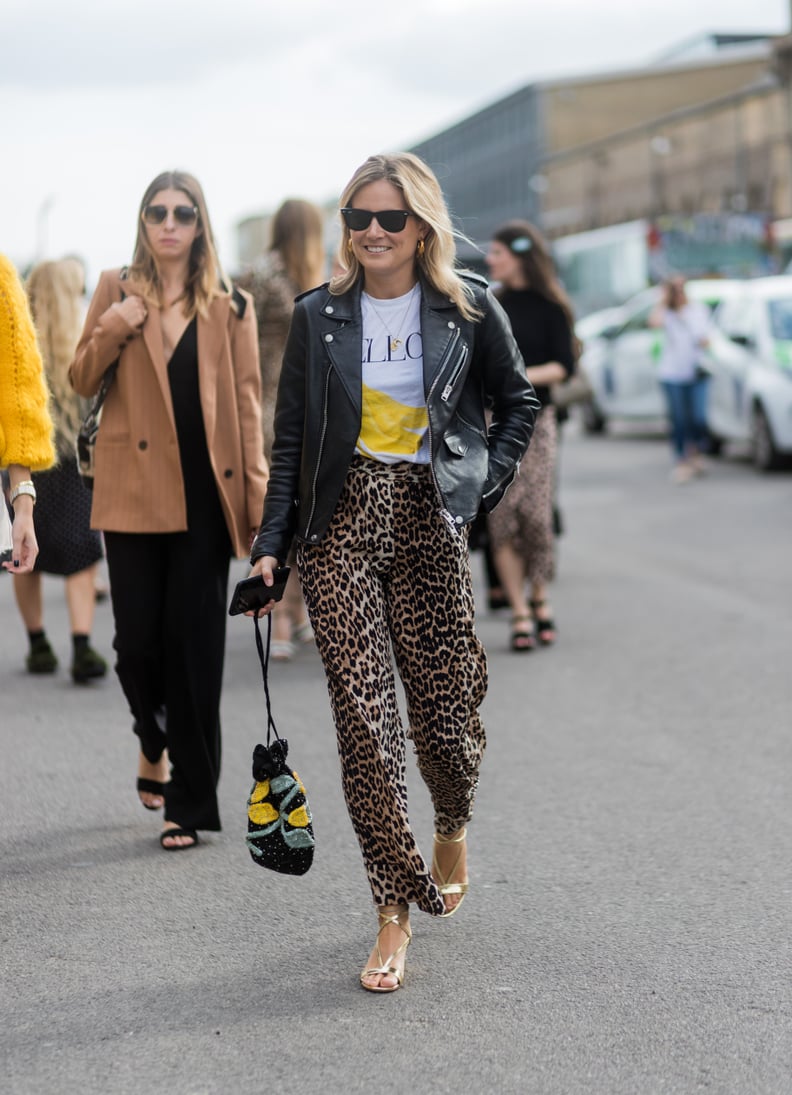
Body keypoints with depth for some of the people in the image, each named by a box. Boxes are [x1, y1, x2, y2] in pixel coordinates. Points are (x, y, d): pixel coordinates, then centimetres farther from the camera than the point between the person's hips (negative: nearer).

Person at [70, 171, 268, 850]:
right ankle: (155, 745, 32)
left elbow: (247, 405, 3)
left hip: (204, 494, -1)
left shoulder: (230, 306, 7)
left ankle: (189, 803, 7)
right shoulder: (117, 290, 8)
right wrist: (114, 328, -12)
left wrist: (259, 497, -5)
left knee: (194, 645, -1)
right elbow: (82, 381, 6)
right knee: (138, 640, 0)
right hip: (134, 492, 1)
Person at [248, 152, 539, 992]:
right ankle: (394, 910, 0)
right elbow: (291, 440, 8)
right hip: (341, 525, 1)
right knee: (364, 716, -7)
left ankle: (452, 830, 39)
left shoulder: (468, 310, 1)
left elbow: (517, 402, 14)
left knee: (443, 712, 4)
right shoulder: (319, 317, 4)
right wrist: (270, 544, 3)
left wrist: (483, 484, 2)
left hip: (428, 523, 0)